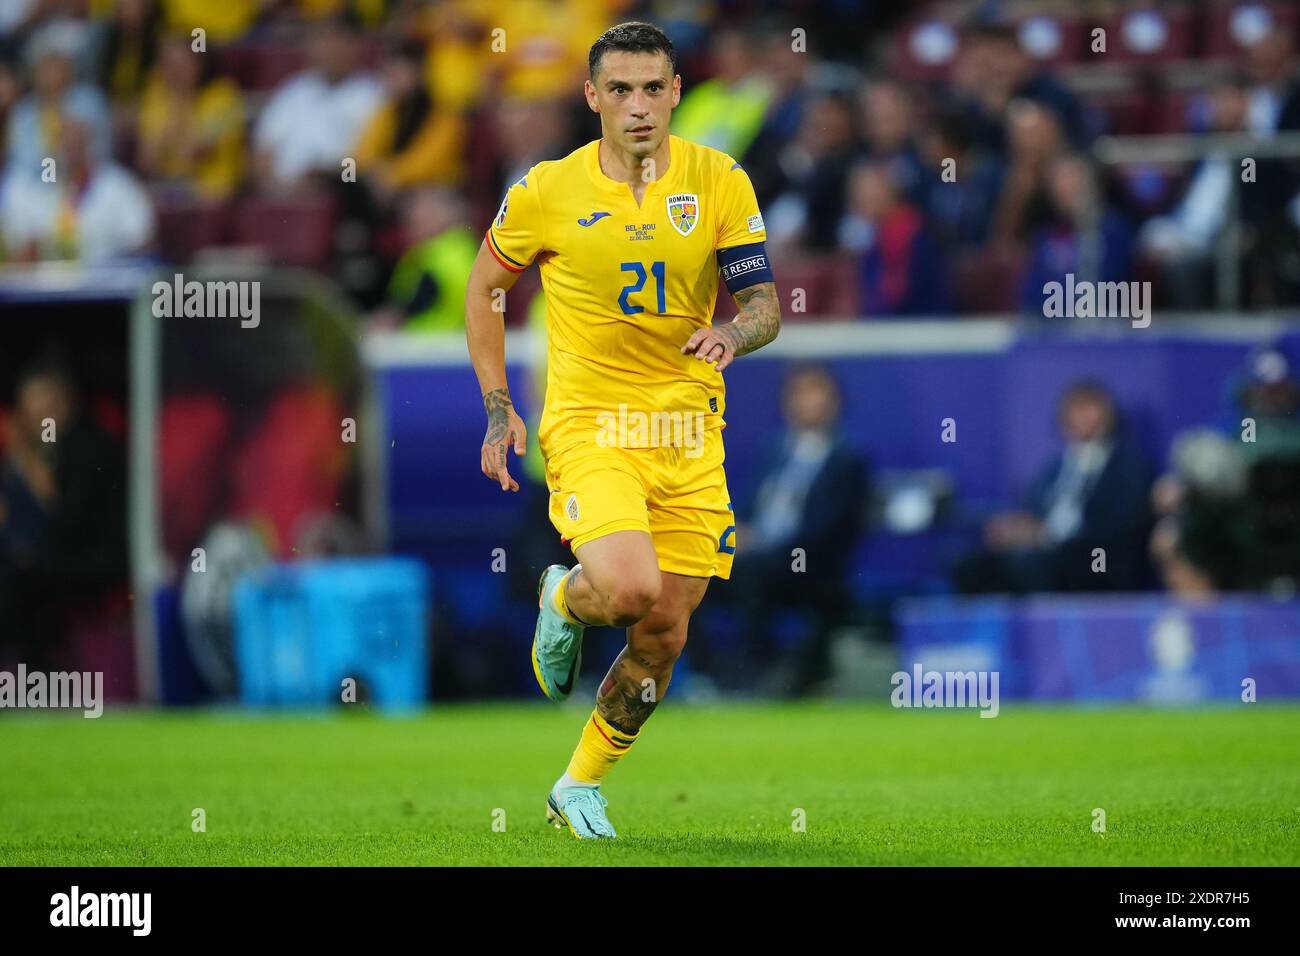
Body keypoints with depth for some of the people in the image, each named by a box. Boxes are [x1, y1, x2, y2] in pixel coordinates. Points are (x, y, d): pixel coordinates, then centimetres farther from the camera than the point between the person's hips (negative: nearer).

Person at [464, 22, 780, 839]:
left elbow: (764, 302, -2)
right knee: (629, 587, -27)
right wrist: (498, 409, 5)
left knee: (664, 636, 5)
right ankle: (564, 601, 11)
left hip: (689, 432, 3)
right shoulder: (549, 191, -4)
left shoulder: (719, 182, -2)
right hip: (589, 425, -3)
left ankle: (581, 786, 26)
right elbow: (484, 287, 10)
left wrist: (732, 333, -26)